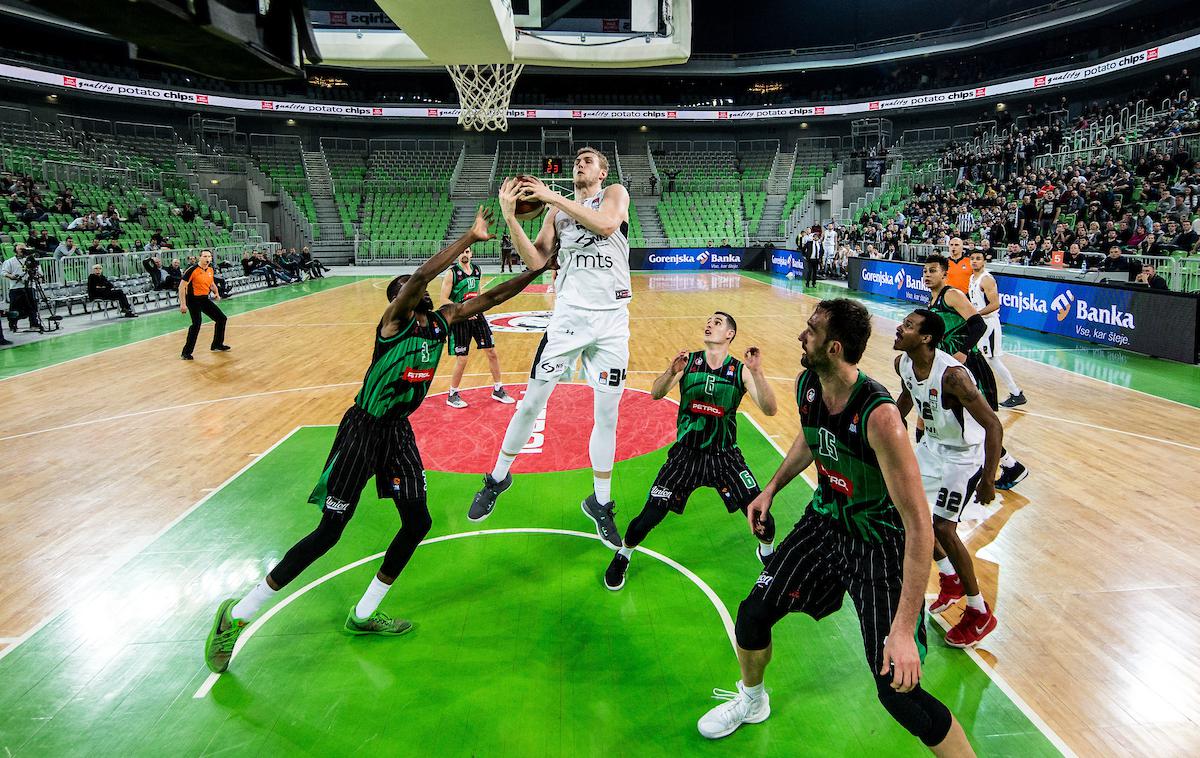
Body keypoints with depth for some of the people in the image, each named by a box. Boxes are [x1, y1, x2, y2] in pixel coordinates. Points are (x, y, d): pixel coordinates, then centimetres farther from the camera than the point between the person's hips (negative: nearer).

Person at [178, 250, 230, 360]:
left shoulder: (210, 269, 5)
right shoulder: (193, 269, -17)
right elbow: (182, 286, -19)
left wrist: (216, 293, 6)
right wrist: (183, 304, -24)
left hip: (205, 299, 8)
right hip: (193, 300, -8)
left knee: (221, 319, 12)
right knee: (197, 323, -22)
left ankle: (217, 345, 30)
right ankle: (186, 353, -13)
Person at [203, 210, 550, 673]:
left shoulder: (443, 320, 6)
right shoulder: (394, 320, -14)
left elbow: (490, 297, 5)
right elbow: (422, 274, -32)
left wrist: (535, 270, -4)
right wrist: (470, 238, -32)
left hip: (399, 432, 8)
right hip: (363, 430, -7)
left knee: (418, 523, 6)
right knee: (329, 532, -4)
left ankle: (363, 615, 24)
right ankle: (237, 615, 12)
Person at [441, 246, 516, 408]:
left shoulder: (477, 270, 7)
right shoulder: (452, 273, -11)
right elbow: (444, 300, -14)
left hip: (476, 315, 6)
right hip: (459, 320, -6)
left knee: (492, 352, 6)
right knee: (462, 359, -4)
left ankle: (497, 390, 20)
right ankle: (452, 395, 14)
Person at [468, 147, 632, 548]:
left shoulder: (615, 194, 4)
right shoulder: (557, 210, 12)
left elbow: (607, 224, -20)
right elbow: (536, 261, 2)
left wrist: (552, 196, -16)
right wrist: (510, 217, -8)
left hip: (611, 321, -2)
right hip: (568, 315, 2)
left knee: (606, 415, 5)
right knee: (531, 403, 3)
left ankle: (600, 503, 20)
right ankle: (498, 478, 24)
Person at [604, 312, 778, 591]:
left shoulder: (741, 370, -6)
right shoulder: (688, 361, -4)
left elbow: (769, 410, -16)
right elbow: (656, 394, -13)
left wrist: (757, 372, -31)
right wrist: (671, 371, -34)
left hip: (725, 455, 0)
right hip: (686, 453, 0)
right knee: (649, 517, -7)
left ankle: (767, 552, 29)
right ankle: (623, 556, 23)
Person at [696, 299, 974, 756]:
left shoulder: (879, 416, -35)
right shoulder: (806, 387, -11)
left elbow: (919, 525, -33)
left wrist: (904, 629, -35)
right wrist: (772, 488, 13)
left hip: (881, 542, -6)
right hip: (827, 518, 7)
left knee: (897, 689, -10)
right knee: (753, 613, 9)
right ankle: (751, 701, 40)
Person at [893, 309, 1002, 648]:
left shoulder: (952, 375, -34)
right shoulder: (902, 363, -10)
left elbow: (993, 426, -29)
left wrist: (988, 480, -27)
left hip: (963, 454, -8)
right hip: (932, 445, 9)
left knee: (943, 528, -11)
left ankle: (980, 614, 9)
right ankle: (950, 580, 33)